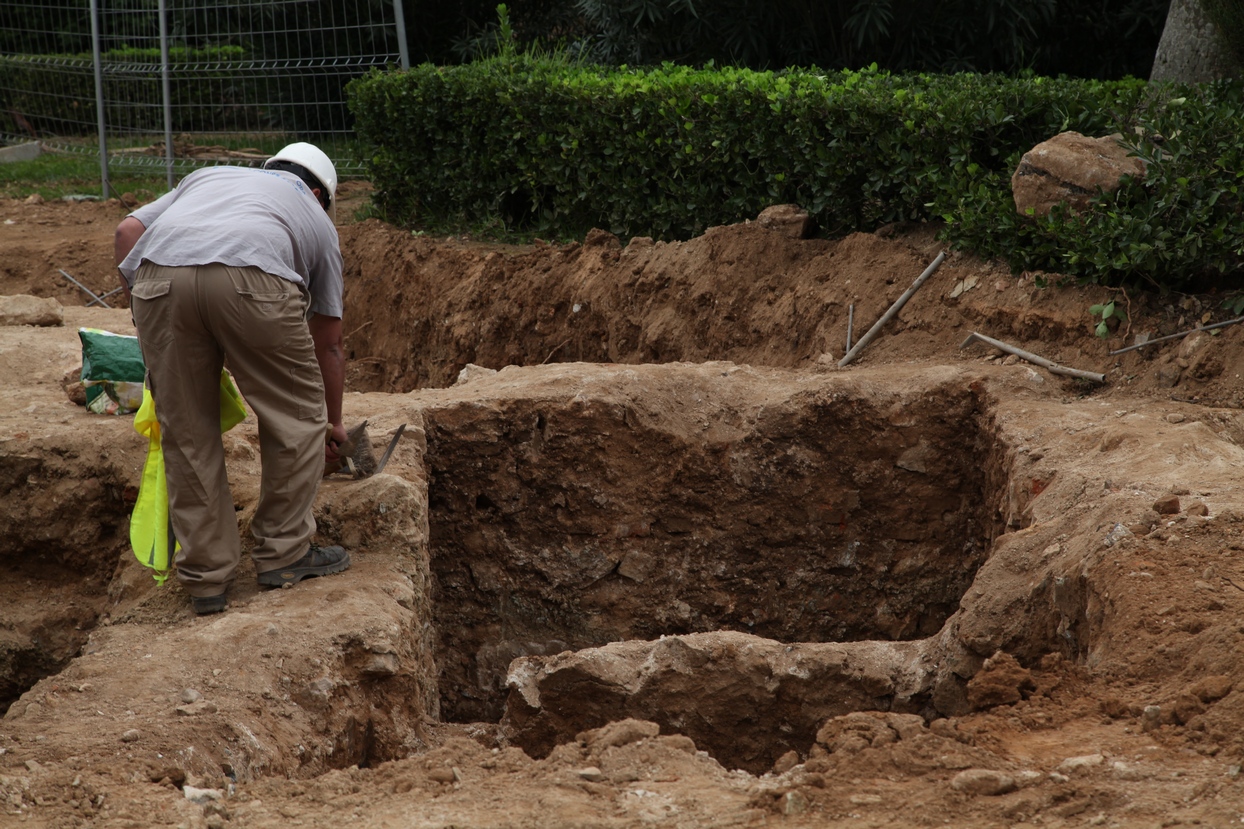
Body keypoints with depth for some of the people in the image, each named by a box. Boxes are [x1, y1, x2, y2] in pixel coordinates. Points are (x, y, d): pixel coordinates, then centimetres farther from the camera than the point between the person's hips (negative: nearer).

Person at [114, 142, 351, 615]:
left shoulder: (209, 177, 41)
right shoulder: (315, 219, 35)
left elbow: (128, 230, 24)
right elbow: (327, 345, 40)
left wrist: (143, 312, 31)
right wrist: (332, 422, 52)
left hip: (157, 274, 3)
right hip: (249, 276, -3)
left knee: (187, 433, 14)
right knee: (296, 416, 17)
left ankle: (206, 579, 19)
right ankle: (284, 553, 22)